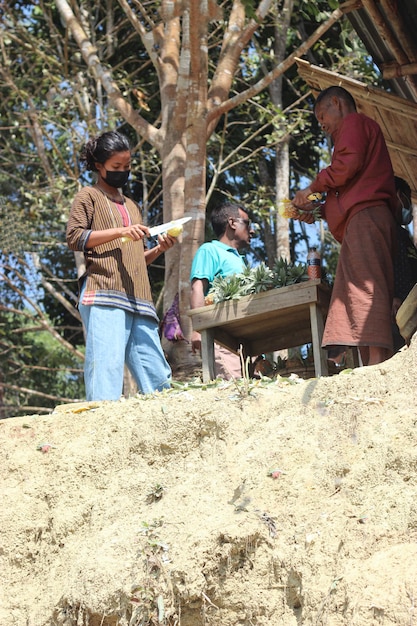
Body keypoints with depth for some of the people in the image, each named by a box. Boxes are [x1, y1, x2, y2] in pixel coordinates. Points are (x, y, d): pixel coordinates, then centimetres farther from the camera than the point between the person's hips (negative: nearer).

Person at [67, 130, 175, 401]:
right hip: (104, 298, -7)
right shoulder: (89, 197, 12)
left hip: (138, 300, 7)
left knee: (158, 377, -3)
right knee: (107, 368, -20)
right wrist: (120, 232, -11)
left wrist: (159, 249, 11)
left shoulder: (132, 206, 31)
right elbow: (74, 237, -3)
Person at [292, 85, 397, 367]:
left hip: (365, 216, -10)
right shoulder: (367, 128, 36)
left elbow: (348, 163, -11)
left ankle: (377, 359, -33)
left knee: (367, 286, -21)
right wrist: (318, 211, 24)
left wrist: (313, 188, 0)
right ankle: (374, 368, -12)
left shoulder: (354, 122, 8)